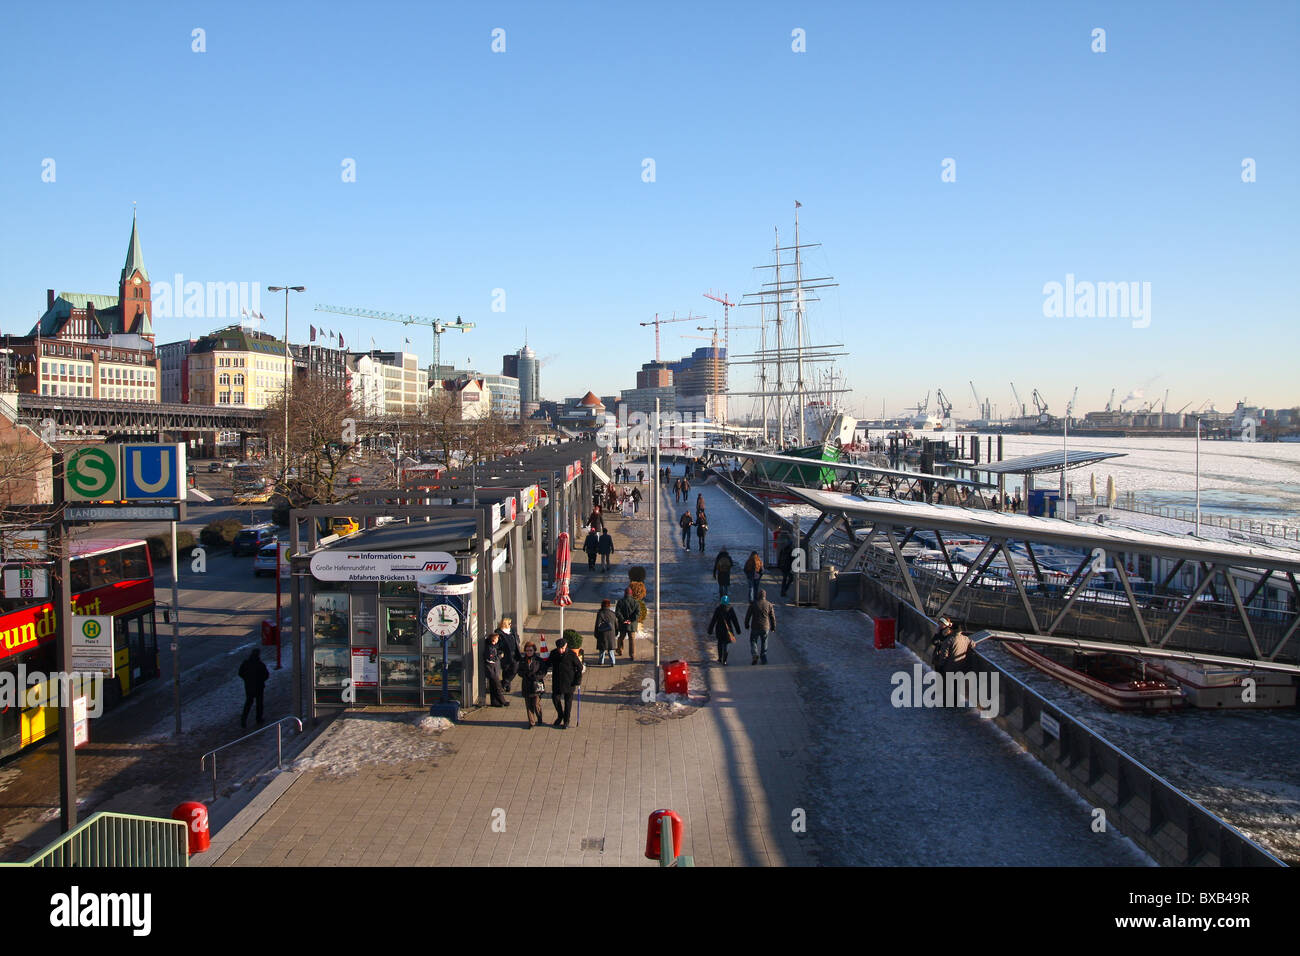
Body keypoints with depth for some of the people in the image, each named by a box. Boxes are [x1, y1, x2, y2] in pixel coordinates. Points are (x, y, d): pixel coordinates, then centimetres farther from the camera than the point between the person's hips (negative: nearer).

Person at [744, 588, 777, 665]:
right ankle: (763, 659, 16)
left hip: (755, 627, -2)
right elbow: (773, 617, 1)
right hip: (765, 627, 2)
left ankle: (755, 654, -9)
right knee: (764, 643, 14)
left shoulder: (753, 604, -8)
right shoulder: (769, 604, -3)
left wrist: (747, 625, 10)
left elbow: (748, 615, -3)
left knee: (753, 641, 13)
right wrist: (773, 627, 12)